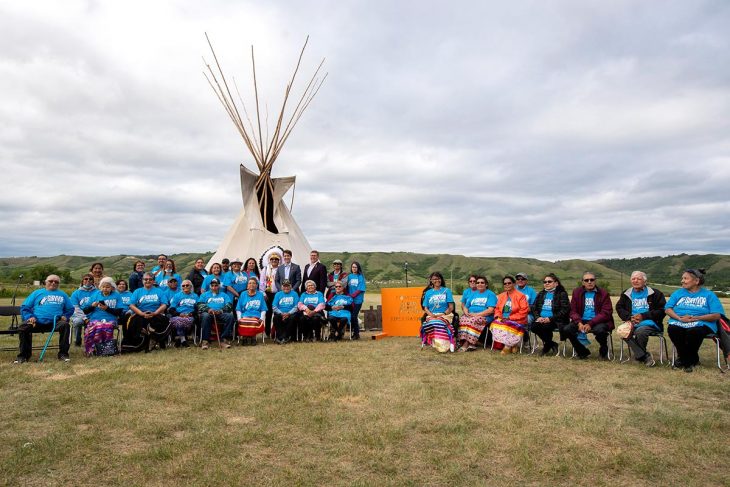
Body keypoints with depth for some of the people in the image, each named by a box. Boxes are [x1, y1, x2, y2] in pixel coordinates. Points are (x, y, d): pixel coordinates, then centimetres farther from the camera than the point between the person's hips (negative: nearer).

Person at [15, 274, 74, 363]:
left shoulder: (62, 295, 25)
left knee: (65, 325, -32)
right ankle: (23, 355, -10)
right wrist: (29, 317, -2)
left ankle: (63, 354, -22)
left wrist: (65, 316, 6)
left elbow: (70, 309, 28)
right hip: (37, 322, 0)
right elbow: (24, 307, 17)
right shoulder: (37, 293, 21)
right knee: (23, 327, -28)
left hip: (55, 322, 0)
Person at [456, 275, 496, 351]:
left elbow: (491, 310, -7)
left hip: (484, 317, -5)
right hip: (470, 316, 5)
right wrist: (467, 313, -5)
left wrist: (476, 314, -13)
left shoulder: (490, 294, 6)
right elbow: (465, 307, 20)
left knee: (472, 320, -36)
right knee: (462, 319, -29)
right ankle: (470, 344, -35)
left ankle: (466, 344, -33)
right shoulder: (472, 294, 23)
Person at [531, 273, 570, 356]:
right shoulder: (541, 294, 20)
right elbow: (534, 308, 16)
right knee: (534, 326, -27)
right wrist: (537, 317, -7)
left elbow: (564, 310, -8)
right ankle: (552, 344, -4)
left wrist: (550, 318, -18)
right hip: (541, 320, 5)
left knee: (544, 326, -34)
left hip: (556, 321, -5)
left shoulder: (562, 294, 3)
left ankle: (547, 345, -4)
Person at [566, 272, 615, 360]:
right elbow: (573, 311, 6)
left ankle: (603, 351, 0)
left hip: (598, 322, -3)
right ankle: (582, 352, 3)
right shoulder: (577, 292, 9)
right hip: (582, 321, 3)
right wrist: (579, 323, -16)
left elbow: (606, 313, -8)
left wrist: (590, 324, -21)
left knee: (600, 330, -37)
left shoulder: (603, 293, 0)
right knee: (566, 329, -23)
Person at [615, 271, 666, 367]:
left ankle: (639, 355, -8)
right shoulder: (626, 294, 18)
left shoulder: (655, 294, 6)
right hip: (632, 323, 3)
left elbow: (662, 310, 0)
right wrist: (630, 317, -3)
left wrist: (643, 316, -10)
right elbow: (619, 308, 18)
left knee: (640, 331, -38)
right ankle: (645, 357, -22)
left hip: (650, 323, -3)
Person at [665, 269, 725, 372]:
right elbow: (668, 309, 9)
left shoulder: (709, 295, 12)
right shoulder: (678, 293, 21)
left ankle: (685, 360, -12)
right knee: (672, 329, -34)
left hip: (701, 324, -2)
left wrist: (695, 318, -13)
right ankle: (692, 359, -11)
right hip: (678, 323, 3)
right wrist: (679, 318, -11)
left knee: (694, 332, -38)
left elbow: (716, 315, -1)